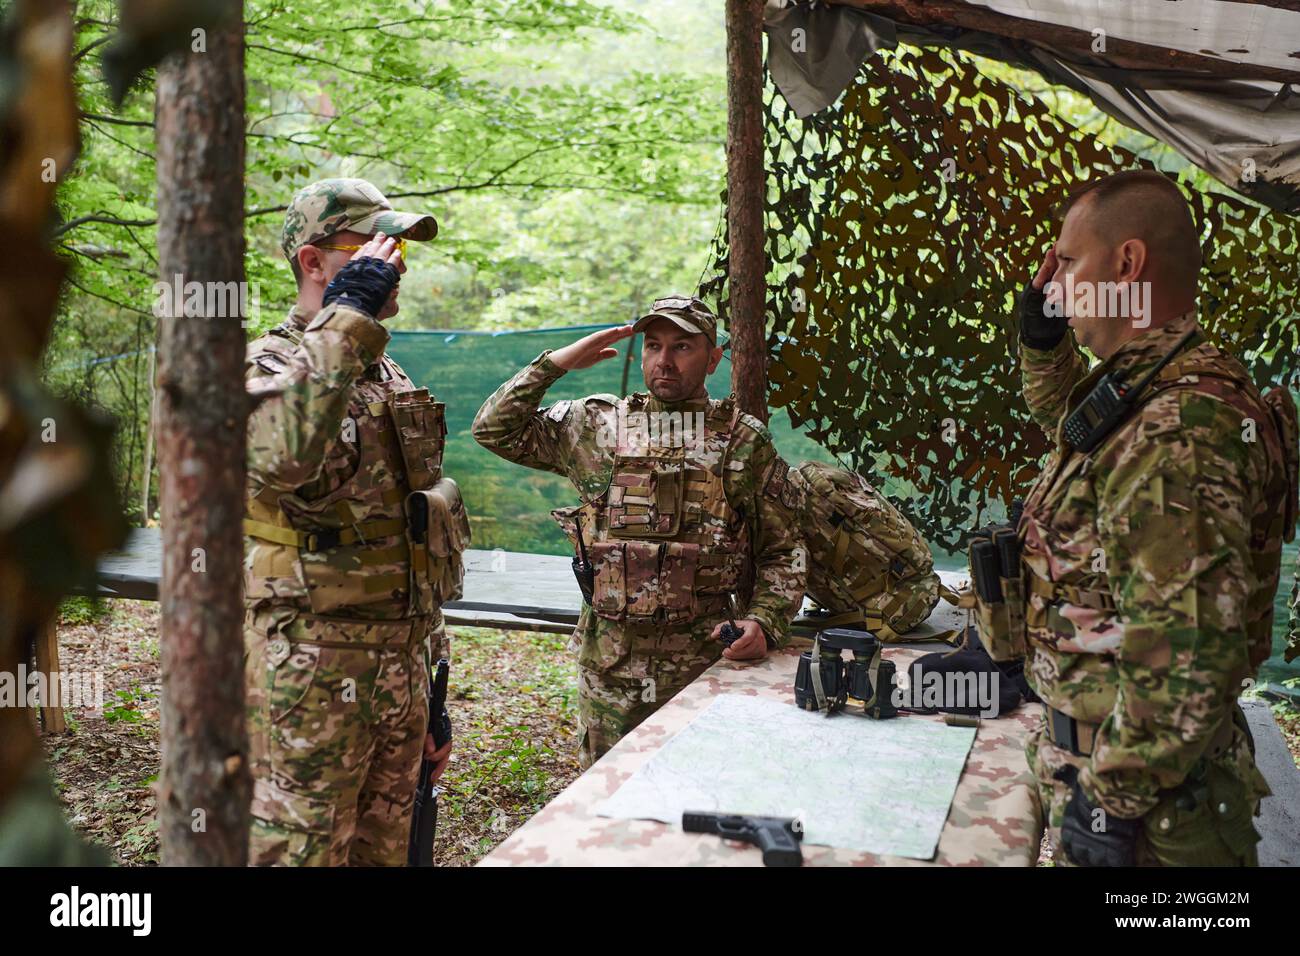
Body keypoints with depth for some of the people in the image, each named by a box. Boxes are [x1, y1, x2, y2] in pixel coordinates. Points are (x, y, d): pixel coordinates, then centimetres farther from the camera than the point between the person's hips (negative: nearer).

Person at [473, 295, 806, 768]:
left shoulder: (746, 442, 2)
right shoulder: (596, 425, 6)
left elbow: (783, 551, 4)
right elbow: (494, 428, 7)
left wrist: (765, 622, -11)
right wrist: (557, 362, 0)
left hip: (704, 660, -1)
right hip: (608, 659, 2)